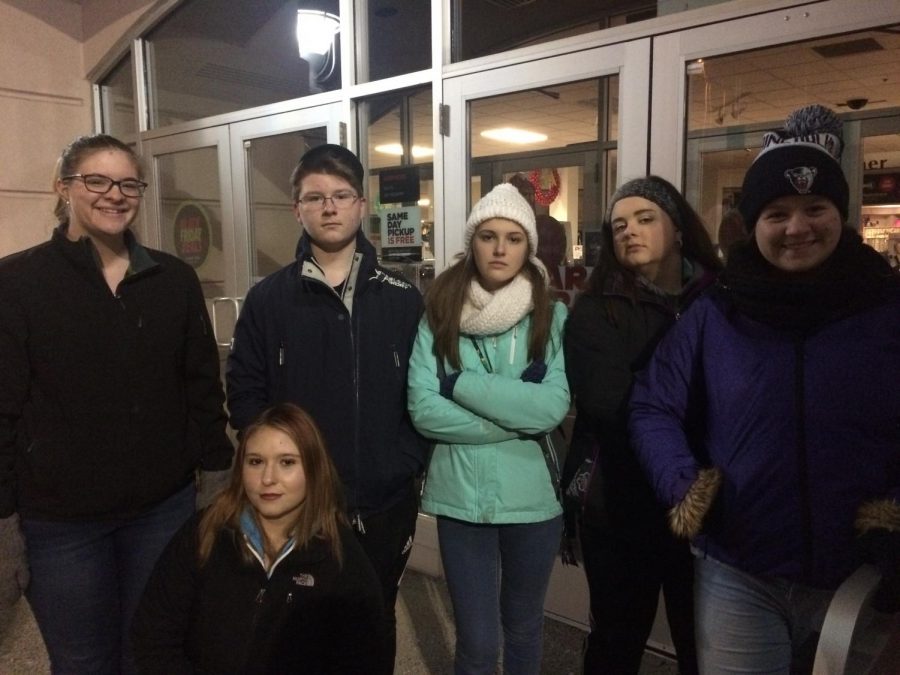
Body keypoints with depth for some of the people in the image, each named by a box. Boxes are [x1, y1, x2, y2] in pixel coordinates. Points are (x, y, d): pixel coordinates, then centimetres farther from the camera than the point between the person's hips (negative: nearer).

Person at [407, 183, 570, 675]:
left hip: (533, 496, 1)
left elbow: (553, 406, -16)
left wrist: (461, 383, -17)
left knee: (523, 626, 21)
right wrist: (517, 422, -16)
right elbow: (424, 410, -12)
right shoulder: (440, 313, -4)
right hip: (462, 497, 0)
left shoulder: (552, 316, -4)